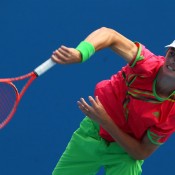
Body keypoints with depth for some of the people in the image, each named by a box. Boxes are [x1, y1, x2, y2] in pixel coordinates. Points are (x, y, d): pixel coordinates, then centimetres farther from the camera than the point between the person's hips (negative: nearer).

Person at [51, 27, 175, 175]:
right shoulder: (148, 64, -29)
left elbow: (141, 153, -24)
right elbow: (109, 34, -21)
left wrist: (105, 121, -32)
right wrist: (79, 53, -42)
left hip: (126, 153, -2)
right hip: (94, 130, 2)